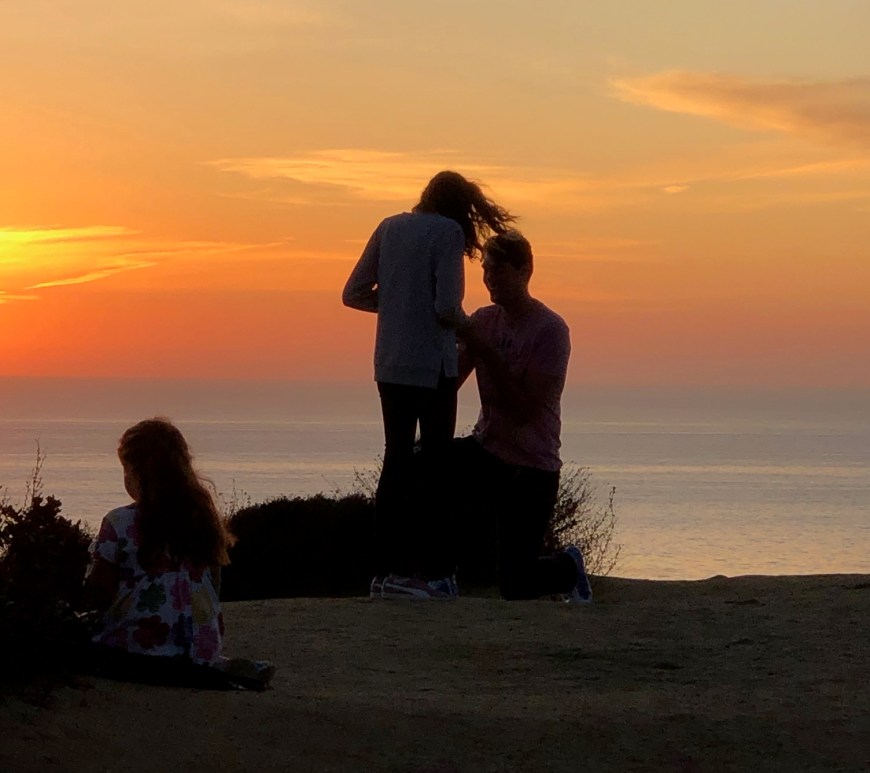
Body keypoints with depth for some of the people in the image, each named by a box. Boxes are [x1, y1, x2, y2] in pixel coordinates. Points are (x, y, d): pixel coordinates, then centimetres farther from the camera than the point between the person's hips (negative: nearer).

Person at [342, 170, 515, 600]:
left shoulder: (390, 227, 9)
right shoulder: (448, 233, -9)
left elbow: (353, 294, 10)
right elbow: (446, 308, -18)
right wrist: (466, 324, 3)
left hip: (389, 365, 6)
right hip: (431, 366, -6)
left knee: (396, 463, 9)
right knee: (434, 464, 2)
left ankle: (384, 571, 7)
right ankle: (428, 569, 1)